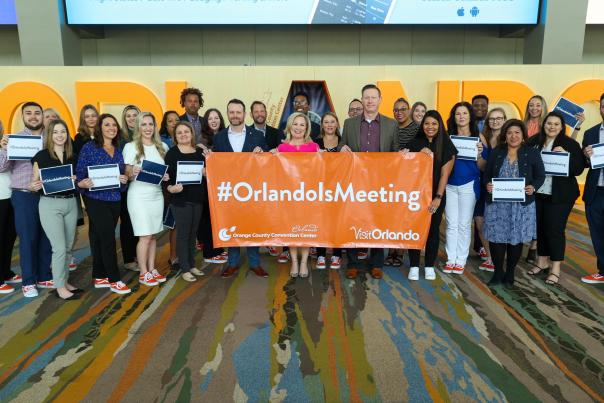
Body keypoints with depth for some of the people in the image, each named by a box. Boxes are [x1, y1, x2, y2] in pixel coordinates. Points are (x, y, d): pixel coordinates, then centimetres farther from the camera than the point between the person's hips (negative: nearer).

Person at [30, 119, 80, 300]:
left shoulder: (72, 156, 9)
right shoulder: (41, 156, -4)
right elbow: (34, 183, -1)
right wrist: (34, 186, -23)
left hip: (71, 203, 5)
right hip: (50, 204, -5)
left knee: (68, 247, 11)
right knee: (59, 247, -6)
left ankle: (64, 281, 25)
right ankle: (60, 287, 7)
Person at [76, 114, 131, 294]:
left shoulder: (118, 150, 12)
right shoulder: (89, 147, -4)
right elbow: (80, 174, -7)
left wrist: (124, 180, -5)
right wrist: (83, 184, -27)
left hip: (114, 199, 6)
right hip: (96, 199, -5)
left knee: (100, 238, 12)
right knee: (108, 238, -7)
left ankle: (100, 277, 21)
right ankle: (114, 279, 3)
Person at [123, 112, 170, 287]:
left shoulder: (163, 146, 7)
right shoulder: (131, 147, -3)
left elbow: (167, 170, 15)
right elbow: (126, 175, -2)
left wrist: (167, 177, -6)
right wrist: (132, 172, -24)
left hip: (157, 195, 4)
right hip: (139, 196, -4)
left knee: (153, 235, 9)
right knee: (145, 236, -3)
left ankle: (152, 269, 20)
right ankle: (143, 274, 11)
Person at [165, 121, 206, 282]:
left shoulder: (199, 152, 9)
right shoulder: (172, 153, -4)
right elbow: (166, 175, -9)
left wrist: (204, 171, -7)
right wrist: (171, 188, -27)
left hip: (197, 198, 5)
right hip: (180, 198, -5)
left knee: (193, 232, 13)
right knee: (183, 233, 1)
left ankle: (192, 264, 25)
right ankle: (184, 269, 10)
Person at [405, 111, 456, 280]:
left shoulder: (446, 146, 0)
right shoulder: (415, 143, 3)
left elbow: (445, 174, -4)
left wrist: (438, 197, -12)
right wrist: (419, 154, -12)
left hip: (436, 195, 0)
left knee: (433, 229, 6)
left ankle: (429, 266, 19)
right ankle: (414, 266, 11)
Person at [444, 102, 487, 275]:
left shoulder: (478, 137, 0)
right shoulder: (448, 136, 4)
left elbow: (483, 167, 1)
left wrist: (479, 154, -18)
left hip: (469, 185, -2)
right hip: (449, 185, 2)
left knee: (464, 224, 5)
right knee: (451, 224, 7)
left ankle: (461, 260, 15)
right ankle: (451, 259, 16)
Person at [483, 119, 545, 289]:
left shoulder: (532, 154, 3)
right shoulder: (495, 153, 7)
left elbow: (540, 176, 4)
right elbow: (486, 174, 9)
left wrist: (533, 187, -16)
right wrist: (487, 185, -12)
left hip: (521, 205, -1)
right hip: (497, 203, 1)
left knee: (516, 239, 6)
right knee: (496, 238, 1)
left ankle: (509, 274, 23)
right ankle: (498, 273, 19)